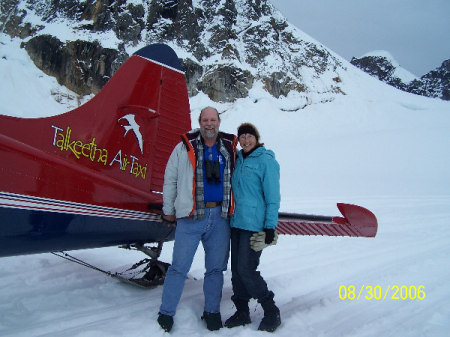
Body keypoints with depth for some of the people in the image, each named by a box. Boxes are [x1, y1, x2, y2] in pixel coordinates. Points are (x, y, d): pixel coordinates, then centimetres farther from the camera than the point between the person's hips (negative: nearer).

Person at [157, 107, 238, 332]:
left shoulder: (229, 148, 9)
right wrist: (168, 211, 7)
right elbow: (170, 180, 6)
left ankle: (212, 312, 27)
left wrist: (235, 208, 12)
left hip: (220, 216, 3)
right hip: (191, 216, -2)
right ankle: (166, 313, 17)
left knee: (216, 267, 11)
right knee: (179, 266, 2)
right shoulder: (185, 148, 1)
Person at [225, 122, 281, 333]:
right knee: (236, 269, 10)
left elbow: (272, 196, -10)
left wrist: (270, 226, -14)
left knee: (246, 269, -8)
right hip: (236, 221, 7)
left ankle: (272, 313, 11)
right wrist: (232, 215, 16)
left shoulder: (266, 160, -8)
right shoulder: (239, 160, 13)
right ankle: (242, 313, 25)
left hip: (254, 224, -7)